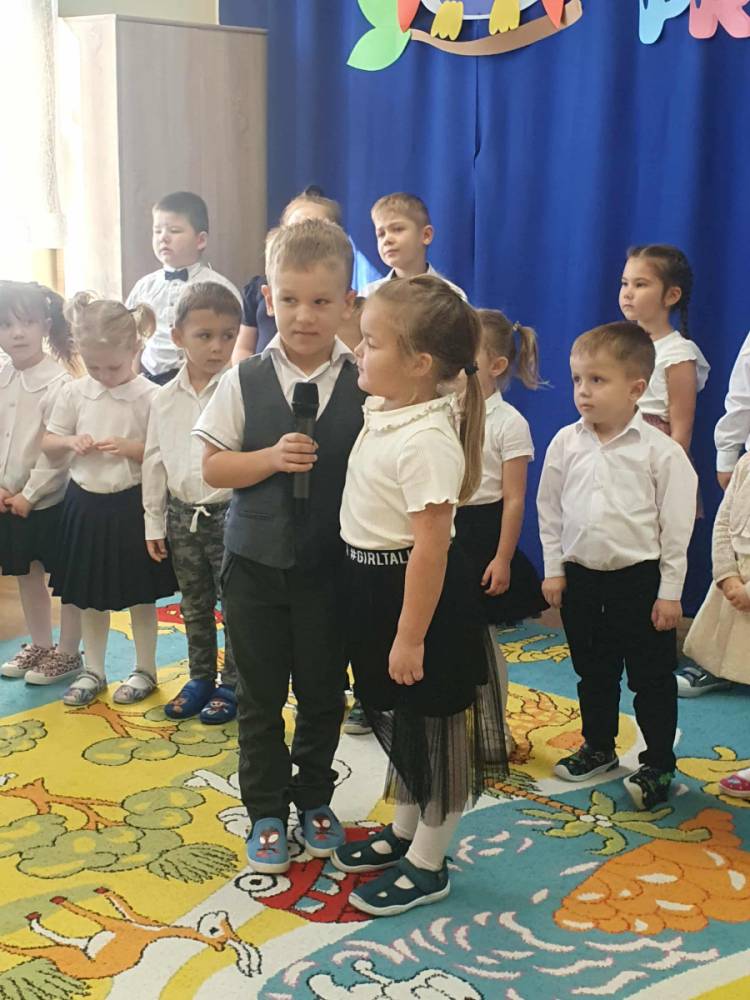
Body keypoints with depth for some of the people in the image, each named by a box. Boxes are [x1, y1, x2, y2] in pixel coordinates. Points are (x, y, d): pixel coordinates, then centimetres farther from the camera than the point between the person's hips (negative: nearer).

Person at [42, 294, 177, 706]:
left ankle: (145, 670, 26)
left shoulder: (149, 396, -12)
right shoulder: (73, 393, 0)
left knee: (140, 594, 10)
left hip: (131, 504, -4)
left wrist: (131, 448, -24)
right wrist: (71, 442, -12)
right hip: (85, 502, 4)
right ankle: (93, 671, 30)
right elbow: (48, 443, 9)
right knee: (89, 595, 15)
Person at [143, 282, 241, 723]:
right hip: (182, 514, 5)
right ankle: (201, 679, 32)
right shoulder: (165, 399, 1)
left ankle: (232, 685, 21)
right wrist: (154, 522, 8)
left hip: (229, 512, -5)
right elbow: (155, 462, 7)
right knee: (194, 606, 17)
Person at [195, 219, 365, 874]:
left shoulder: (366, 385, -6)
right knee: (260, 695, 11)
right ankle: (266, 812, 26)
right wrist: (272, 458, -19)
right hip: (256, 562, 0)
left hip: (332, 566, 0)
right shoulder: (244, 381, -4)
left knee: (324, 692, 14)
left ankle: (314, 798, 34)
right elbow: (214, 468, -3)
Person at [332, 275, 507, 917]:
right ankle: (404, 832, 42)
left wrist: (410, 636, -24)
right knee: (393, 718, 23)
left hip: (420, 596, -10)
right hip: (373, 585, 10)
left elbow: (430, 547, -26)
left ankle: (427, 865, 24)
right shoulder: (385, 414, 2)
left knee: (429, 729, 7)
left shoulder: (426, 441, -26)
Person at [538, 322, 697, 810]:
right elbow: (550, 509, 6)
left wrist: (670, 591, -9)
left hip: (640, 579, -4)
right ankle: (599, 747, 37)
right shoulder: (566, 444, -2)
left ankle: (659, 764, 21)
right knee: (593, 672, 19)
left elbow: (677, 525, -9)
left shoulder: (661, 451, -13)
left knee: (652, 678, 7)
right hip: (581, 576, 4)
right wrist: (554, 569, 5)